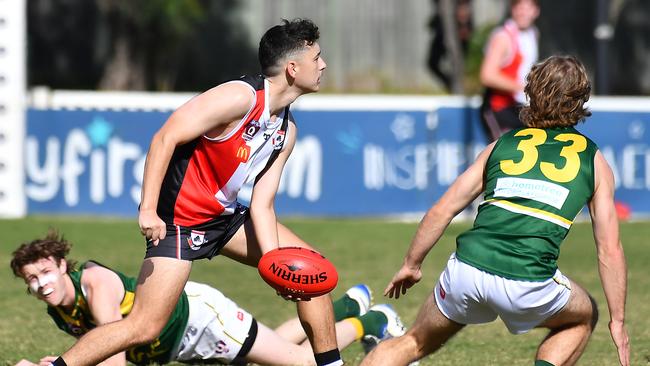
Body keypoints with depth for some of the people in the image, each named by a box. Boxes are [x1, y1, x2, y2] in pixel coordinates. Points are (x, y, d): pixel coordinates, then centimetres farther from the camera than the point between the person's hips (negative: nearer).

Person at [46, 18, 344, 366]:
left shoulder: (286, 131, 5)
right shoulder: (240, 97, -21)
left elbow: (261, 205, 5)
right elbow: (165, 138, -24)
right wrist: (148, 209, -29)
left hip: (224, 216, 9)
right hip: (178, 219, -9)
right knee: (145, 327, -17)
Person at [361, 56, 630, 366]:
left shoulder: (502, 145, 19)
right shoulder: (593, 161, 13)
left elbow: (441, 211, 16)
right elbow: (610, 249, 8)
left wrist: (411, 264, 29)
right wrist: (618, 320, 14)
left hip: (466, 268, 2)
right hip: (528, 285, -2)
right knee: (584, 317, 30)